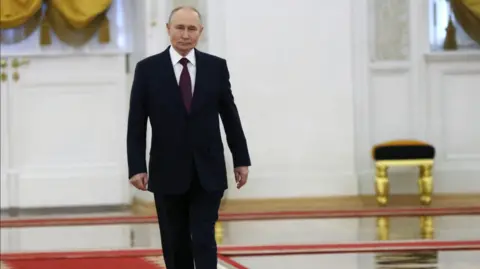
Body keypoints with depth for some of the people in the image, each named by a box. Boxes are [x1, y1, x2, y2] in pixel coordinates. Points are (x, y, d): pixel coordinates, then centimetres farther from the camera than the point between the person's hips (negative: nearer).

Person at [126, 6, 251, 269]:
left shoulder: (216, 67, 2)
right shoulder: (147, 69, -2)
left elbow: (230, 116, 8)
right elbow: (136, 124, -2)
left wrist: (241, 159, 7)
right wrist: (136, 167, -9)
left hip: (208, 172, 0)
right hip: (167, 173, 0)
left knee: (204, 240, -6)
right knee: (175, 244, 8)